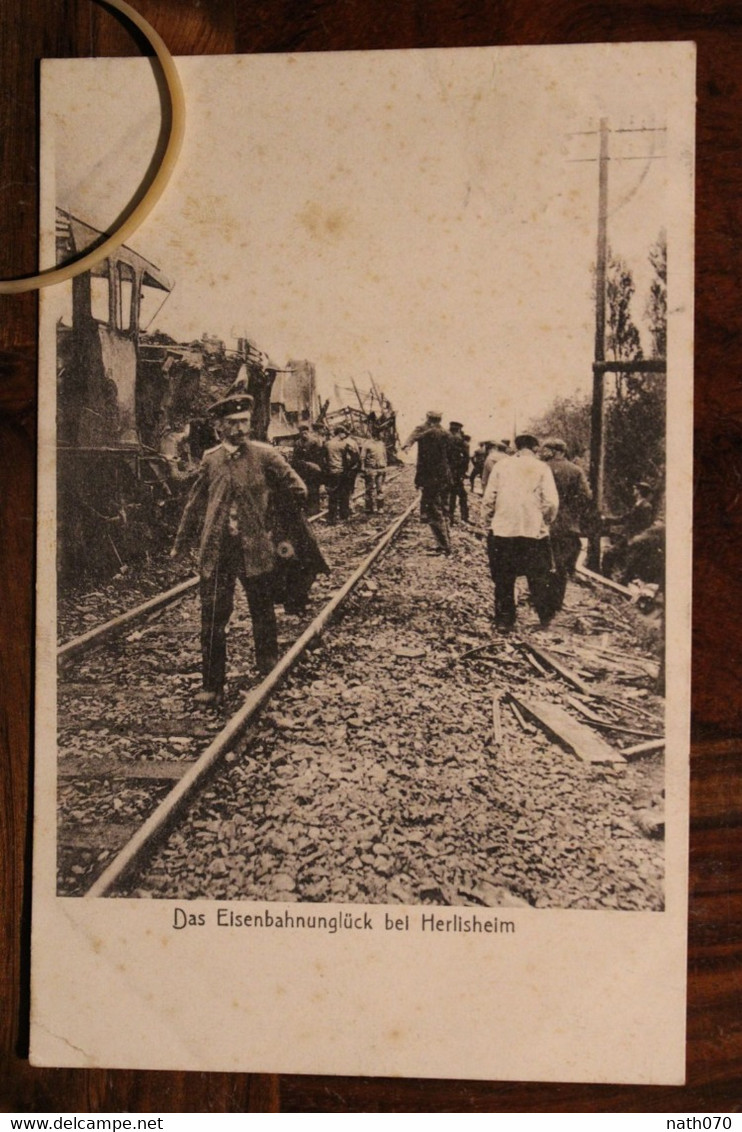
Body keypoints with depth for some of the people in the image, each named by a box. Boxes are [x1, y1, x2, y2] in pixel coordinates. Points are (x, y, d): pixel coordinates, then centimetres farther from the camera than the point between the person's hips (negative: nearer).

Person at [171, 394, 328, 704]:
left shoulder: (265, 455, -2)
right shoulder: (210, 460, 6)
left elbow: (297, 490, 3)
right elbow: (195, 504, 16)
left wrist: (273, 523, 7)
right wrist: (180, 544, 20)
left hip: (256, 549, -1)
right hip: (216, 550, 1)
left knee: (263, 613, 12)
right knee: (212, 617, -1)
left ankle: (270, 675, 32)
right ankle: (212, 685, 8)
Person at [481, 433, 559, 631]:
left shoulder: (501, 466, 1)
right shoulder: (542, 468, -2)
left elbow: (488, 499, -1)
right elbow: (551, 502, -8)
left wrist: (487, 525, 10)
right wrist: (545, 522, 9)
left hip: (502, 531, 1)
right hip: (534, 531, -1)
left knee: (504, 580, 10)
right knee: (539, 579, 12)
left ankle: (504, 621, 13)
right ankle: (545, 618, 19)